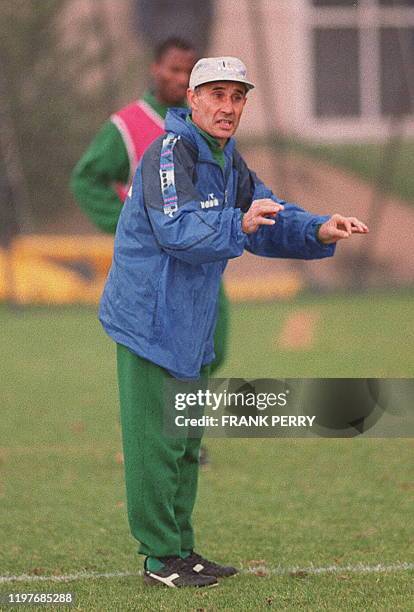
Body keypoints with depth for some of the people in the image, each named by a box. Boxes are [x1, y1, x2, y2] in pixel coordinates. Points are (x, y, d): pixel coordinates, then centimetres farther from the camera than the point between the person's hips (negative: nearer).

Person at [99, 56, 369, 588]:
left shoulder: (228, 161, 12)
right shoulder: (170, 154, -17)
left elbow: (270, 217, 11)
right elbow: (176, 229, -28)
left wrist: (318, 231, -7)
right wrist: (239, 225, -38)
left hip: (190, 327, 10)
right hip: (150, 320, -10)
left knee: (185, 442, 17)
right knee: (156, 441, -6)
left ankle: (180, 548, 27)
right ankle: (161, 558, 0)